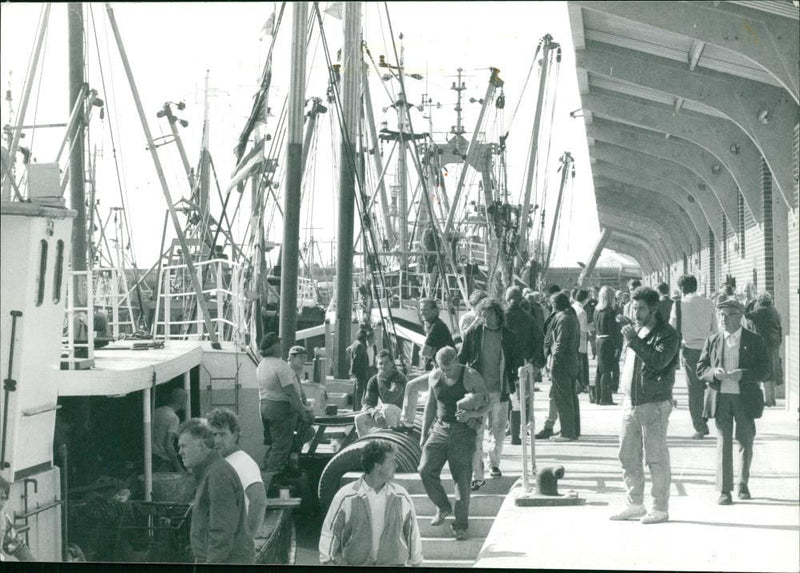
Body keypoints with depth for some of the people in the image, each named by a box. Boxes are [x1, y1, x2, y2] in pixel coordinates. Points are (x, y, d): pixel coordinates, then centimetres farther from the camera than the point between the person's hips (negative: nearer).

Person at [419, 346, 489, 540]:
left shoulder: (471, 377, -7)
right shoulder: (434, 376, 5)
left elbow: (486, 405, -2)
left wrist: (470, 414, -22)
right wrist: (424, 433, 16)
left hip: (463, 431, -4)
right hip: (440, 428, 4)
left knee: (462, 477, -5)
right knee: (425, 470, -10)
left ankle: (461, 525, 6)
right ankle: (443, 507, 13)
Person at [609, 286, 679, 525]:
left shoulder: (667, 334, -8)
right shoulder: (636, 330, 16)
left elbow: (659, 360, -24)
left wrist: (634, 340, -25)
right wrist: (624, 380, 12)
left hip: (654, 403, -8)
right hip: (631, 401, 8)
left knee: (656, 457, -3)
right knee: (627, 455, 10)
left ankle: (660, 508, 6)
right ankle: (635, 504, 21)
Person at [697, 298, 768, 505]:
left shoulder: (754, 340, 2)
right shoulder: (712, 341, 7)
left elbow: (764, 369, -3)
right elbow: (700, 369, 7)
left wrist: (743, 375, -19)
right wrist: (714, 373, -14)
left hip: (745, 399, -1)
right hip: (720, 398, 1)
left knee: (746, 442, 9)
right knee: (723, 443, -3)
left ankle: (743, 483, 30)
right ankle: (724, 490, -2)